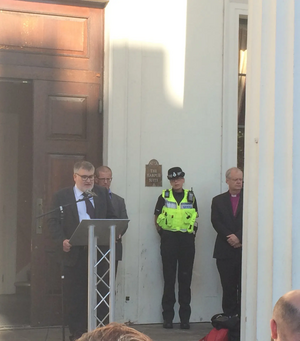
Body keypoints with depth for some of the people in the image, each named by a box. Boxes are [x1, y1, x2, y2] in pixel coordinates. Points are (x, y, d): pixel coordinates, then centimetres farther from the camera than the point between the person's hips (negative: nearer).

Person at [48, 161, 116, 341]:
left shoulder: (102, 194, 11)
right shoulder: (61, 196, 3)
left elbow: (111, 218, 14)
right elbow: (54, 221, -2)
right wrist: (62, 240, -19)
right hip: (74, 253, -2)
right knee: (74, 296, 2)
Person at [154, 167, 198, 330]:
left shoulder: (190, 197, 8)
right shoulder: (164, 197, 4)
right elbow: (156, 218, 12)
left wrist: (192, 231, 6)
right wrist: (162, 232, 3)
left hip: (187, 240, 1)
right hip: (169, 240, -1)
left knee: (185, 279, 3)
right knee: (169, 279, 1)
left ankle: (185, 318, 8)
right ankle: (168, 317, 7)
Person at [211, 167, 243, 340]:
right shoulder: (218, 200, 12)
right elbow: (216, 222, 0)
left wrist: (239, 237, -14)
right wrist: (230, 237, -12)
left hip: (245, 249, -1)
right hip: (226, 251, 1)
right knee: (228, 288, 3)